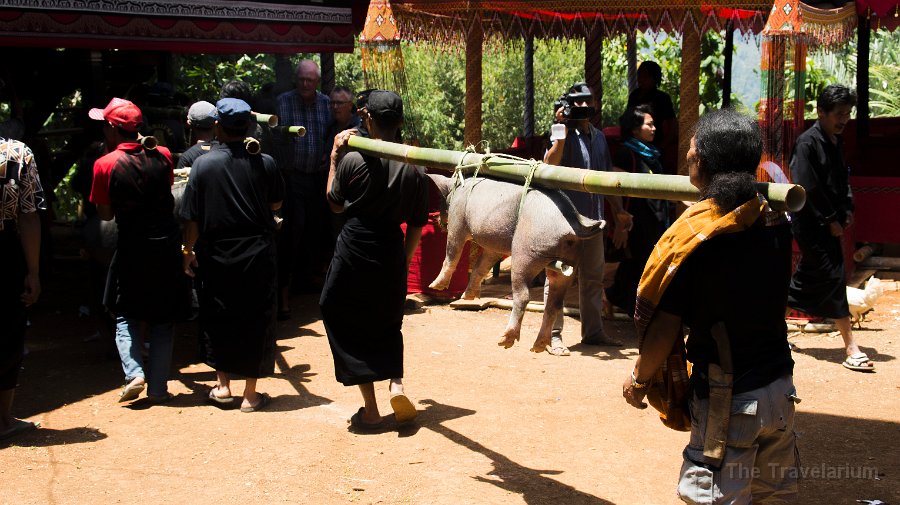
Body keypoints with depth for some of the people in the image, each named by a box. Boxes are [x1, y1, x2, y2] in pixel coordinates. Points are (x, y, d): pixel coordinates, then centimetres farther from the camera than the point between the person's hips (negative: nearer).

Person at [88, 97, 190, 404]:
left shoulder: (106, 164, -9)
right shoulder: (162, 156, -1)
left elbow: (106, 215, -3)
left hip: (132, 248, -2)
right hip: (167, 244, 2)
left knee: (126, 315, 16)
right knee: (163, 320, 11)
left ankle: (134, 372, -3)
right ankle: (158, 387, 10)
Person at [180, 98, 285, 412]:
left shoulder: (204, 164, -9)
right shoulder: (264, 163, -7)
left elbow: (192, 217, -6)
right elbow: (276, 204, 7)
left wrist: (188, 250, 7)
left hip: (217, 256, 0)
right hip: (258, 255, 0)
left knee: (217, 318, 15)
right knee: (256, 318, 7)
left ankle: (222, 385, 21)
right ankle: (251, 393, 11)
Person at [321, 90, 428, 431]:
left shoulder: (352, 160, -10)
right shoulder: (414, 169, -1)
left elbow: (335, 204, 6)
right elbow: (416, 225, 4)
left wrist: (334, 156, 9)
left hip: (354, 250, -3)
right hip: (391, 252, 3)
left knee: (350, 326, 8)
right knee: (388, 323, 24)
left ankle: (370, 410, 6)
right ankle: (396, 382, 1)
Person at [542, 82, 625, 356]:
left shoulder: (599, 137, 15)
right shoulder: (565, 134, -6)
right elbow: (550, 164, -24)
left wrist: (620, 211, 21)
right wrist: (563, 129, -25)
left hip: (593, 218, 7)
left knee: (593, 277, 13)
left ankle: (593, 331, 23)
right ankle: (552, 335, 1)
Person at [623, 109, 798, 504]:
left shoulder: (691, 234, -17)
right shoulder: (776, 221, -2)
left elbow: (663, 326, -13)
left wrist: (639, 380, 3)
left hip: (727, 399, -6)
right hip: (780, 389, 6)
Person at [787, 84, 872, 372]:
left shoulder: (837, 143, 13)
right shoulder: (807, 142, -13)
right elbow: (808, 188, -18)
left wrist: (847, 211, 7)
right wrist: (831, 220, -14)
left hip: (830, 223, 9)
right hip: (811, 223, -9)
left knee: (809, 277, 13)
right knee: (833, 276, -9)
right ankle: (851, 349, -7)